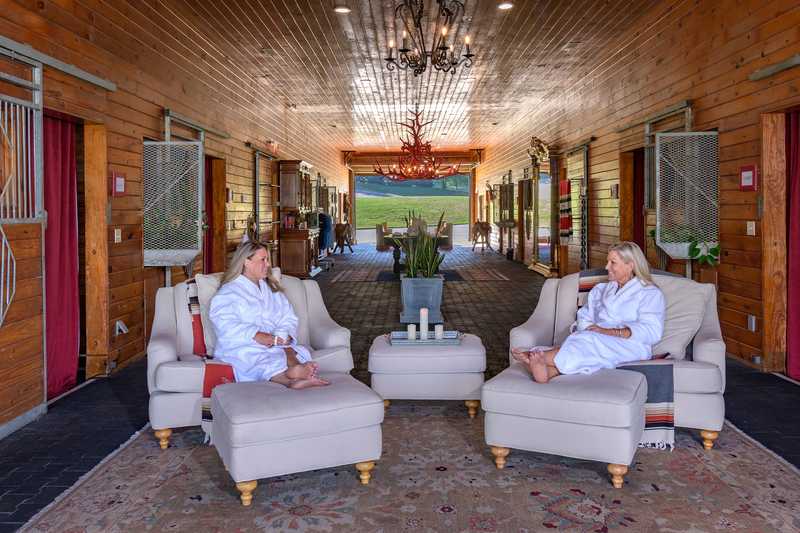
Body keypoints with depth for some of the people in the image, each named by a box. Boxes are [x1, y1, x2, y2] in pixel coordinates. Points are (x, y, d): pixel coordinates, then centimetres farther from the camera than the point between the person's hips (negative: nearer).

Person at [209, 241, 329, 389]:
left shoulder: (272, 290, 28)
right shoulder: (227, 292, 10)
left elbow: (288, 318, 17)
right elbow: (226, 325, -9)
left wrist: (283, 335, -8)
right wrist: (256, 335, -22)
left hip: (275, 344, 4)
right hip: (241, 347, -4)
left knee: (289, 350, -32)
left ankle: (296, 368, -65)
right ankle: (293, 378, -65)